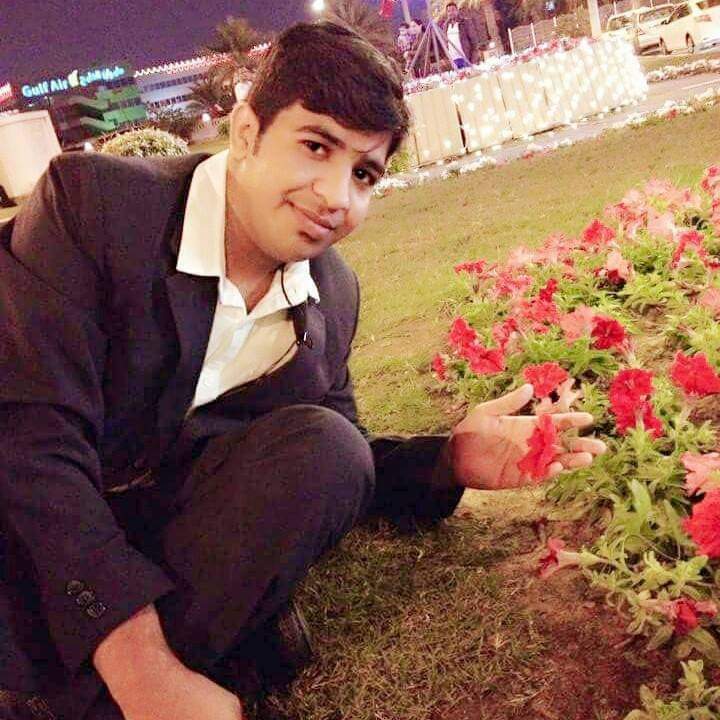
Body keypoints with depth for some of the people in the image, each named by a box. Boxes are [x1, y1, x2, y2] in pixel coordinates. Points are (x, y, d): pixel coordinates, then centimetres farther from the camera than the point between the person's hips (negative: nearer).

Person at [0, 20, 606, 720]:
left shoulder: (334, 294, 0)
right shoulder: (90, 198, -16)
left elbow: (323, 468, 7)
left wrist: (449, 460, -13)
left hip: (179, 544, 5)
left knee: (323, 446, -23)